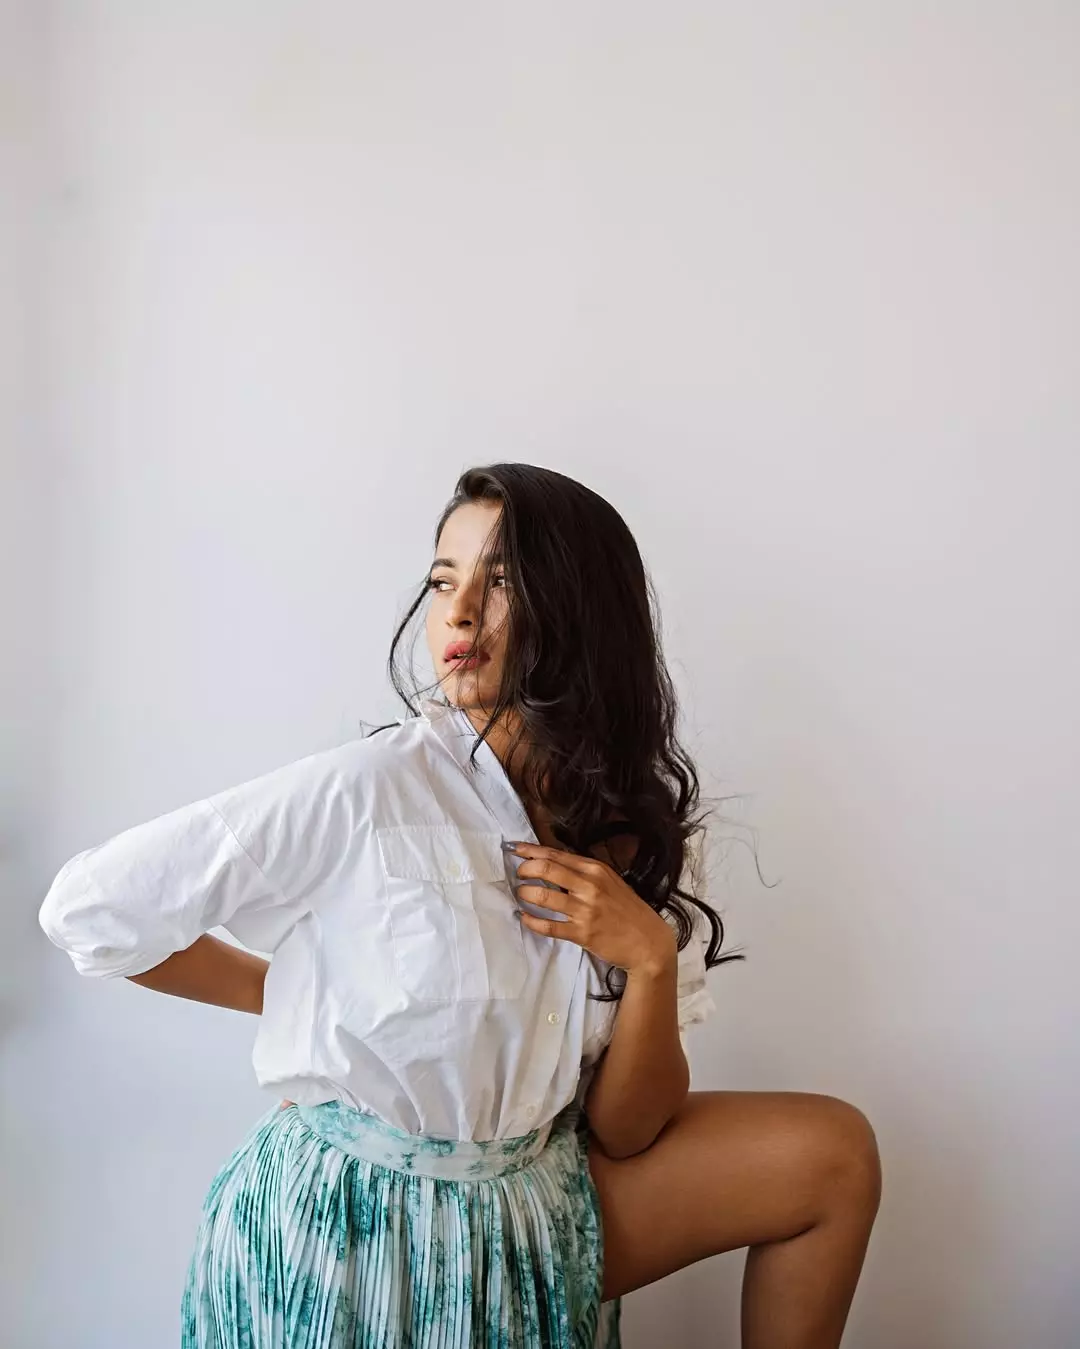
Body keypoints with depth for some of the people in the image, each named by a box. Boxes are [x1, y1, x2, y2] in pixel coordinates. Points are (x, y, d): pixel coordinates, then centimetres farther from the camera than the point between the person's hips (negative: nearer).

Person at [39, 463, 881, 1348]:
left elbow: (626, 1131, -5)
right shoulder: (367, 791, -21)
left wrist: (650, 960, -23)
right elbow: (87, 909, -14)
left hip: (534, 1206, 5)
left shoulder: (645, 823, -5)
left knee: (831, 1151, -2)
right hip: (351, 1231, -4)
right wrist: (302, 1000, -5)